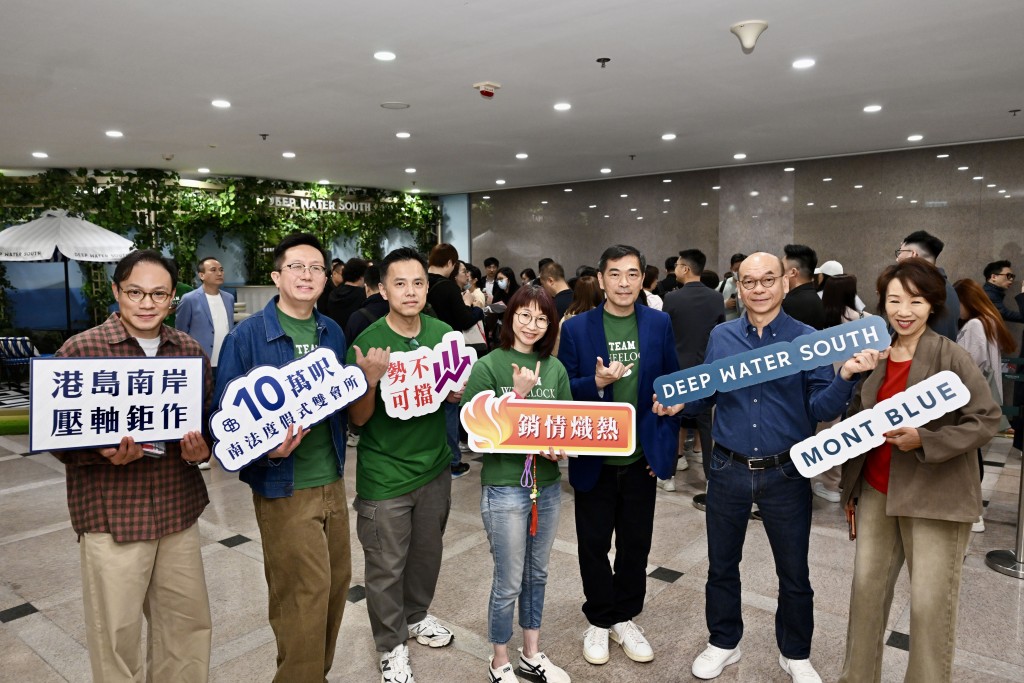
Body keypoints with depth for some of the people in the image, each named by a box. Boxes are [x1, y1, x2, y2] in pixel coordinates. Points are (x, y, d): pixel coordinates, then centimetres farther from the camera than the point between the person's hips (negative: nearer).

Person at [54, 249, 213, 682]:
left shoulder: (191, 351, 5)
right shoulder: (80, 350, -7)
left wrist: (202, 448, -8)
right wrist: (106, 454, -22)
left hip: (179, 509, 4)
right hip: (111, 514, -4)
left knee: (189, 622, 15)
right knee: (116, 633, 10)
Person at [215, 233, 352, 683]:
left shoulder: (333, 333, 5)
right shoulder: (247, 336, -11)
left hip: (332, 481, 6)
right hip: (283, 487, -5)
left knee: (336, 580, 16)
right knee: (305, 590, 3)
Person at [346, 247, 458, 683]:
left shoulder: (443, 333, -3)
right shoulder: (367, 343, -16)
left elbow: (458, 396, 10)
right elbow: (358, 419, -12)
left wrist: (455, 390, -13)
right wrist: (371, 379, -30)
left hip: (435, 465, 5)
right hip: (384, 476, -4)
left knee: (427, 552, 21)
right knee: (387, 566, 9)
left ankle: (416, 616, 46)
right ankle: (392, 645, 32)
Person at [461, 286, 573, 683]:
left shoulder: (555, 368, 3)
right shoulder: (488, 367, -10)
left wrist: (561, 447, -11)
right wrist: (519, 395, -21)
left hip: (549, 484, 5)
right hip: (505, 487, -5)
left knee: (537, 575, 19)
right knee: (509, 582, 7)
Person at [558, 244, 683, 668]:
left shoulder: (659, 324, -1)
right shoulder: (576, 327, -7)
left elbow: (673, 380, 8)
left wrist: (673, 403, -4)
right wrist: (596, 383, -24)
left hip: (641, 456, 2)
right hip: (594, 458, -1)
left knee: (636, 543, 15)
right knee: (593, 544, 12)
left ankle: (625, 617, 36)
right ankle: (600, 620, 33)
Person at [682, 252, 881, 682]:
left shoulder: (808, 339, -5)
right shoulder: (721, 337, 1)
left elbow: (821, 409, -10)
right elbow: (704, 395, 7)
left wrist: (846, 375, -26)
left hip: (786, 473, -1)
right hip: (728, 470, 2)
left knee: (794, 573, 14)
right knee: (722, 565, 16)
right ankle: (723, 643, 38)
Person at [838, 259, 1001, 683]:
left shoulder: (951, 357, -10)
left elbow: (986, 419, -10)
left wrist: (924, 441, -23)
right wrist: (852, 486, 15)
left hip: (934, 497, -5)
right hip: (877, 491, 5)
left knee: (930, 604, 2)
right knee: (867, 586, 12)